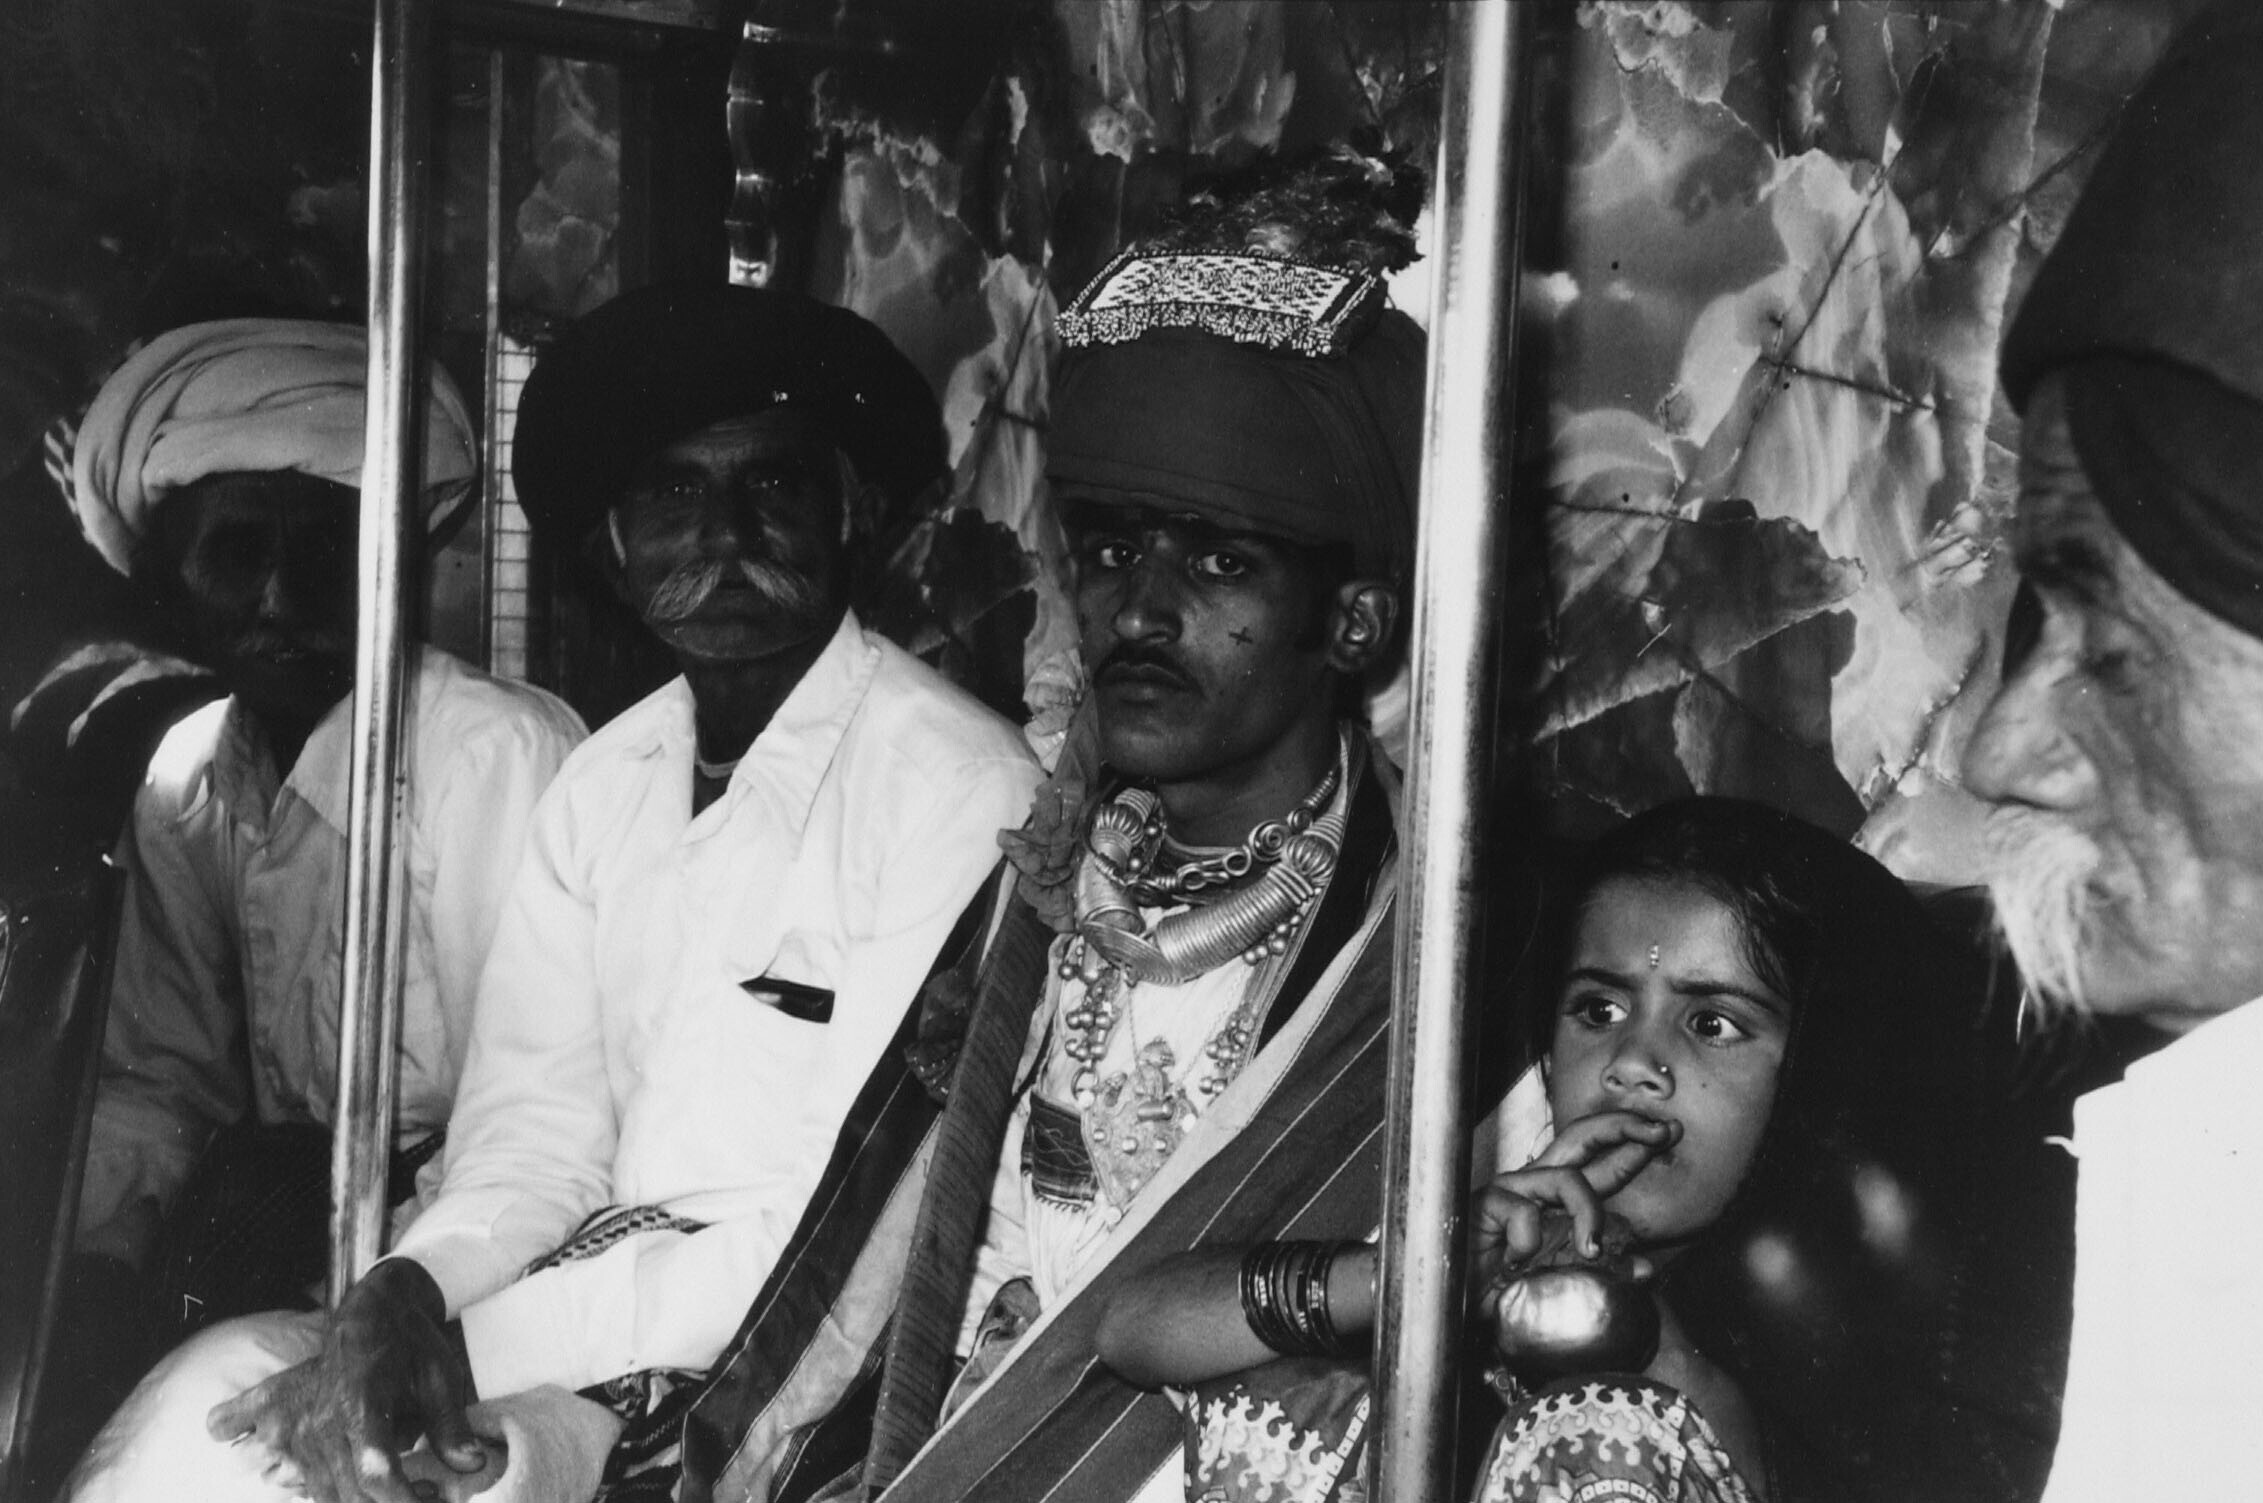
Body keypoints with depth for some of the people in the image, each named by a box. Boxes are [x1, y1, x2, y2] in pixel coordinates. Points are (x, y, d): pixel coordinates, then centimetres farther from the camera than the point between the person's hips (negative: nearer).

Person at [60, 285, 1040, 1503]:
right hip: (595, 1310, 6)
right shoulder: (603, 781, 12)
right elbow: (538, 1128, 7)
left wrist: (478, 1344, -18)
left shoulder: (955, 786, -11)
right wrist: (411, 1290, -15)